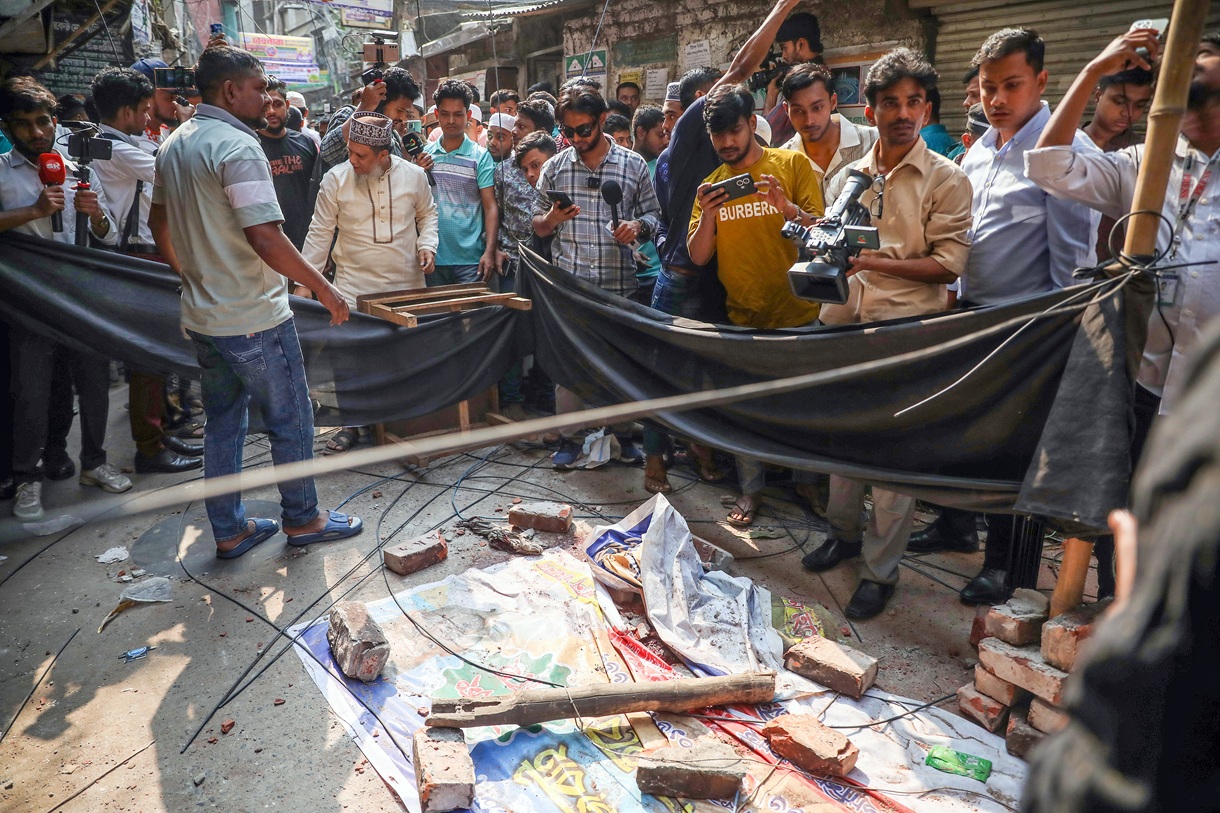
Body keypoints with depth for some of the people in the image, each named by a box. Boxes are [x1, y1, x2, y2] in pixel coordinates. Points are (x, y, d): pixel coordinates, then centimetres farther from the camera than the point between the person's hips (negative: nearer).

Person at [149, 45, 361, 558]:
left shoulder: (173, 145, 11)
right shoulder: (238, 146, -18)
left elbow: (158, 221, 21)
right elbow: (265, 238, -26)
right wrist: (323, 288, -19)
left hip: (201, 315, 9)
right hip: (253, 319, -9)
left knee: (223, 420, 16)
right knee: (291, 420, 7)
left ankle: (229, 530, 26)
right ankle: (302, 519, 21)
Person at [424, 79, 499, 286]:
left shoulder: (481, 156, 0)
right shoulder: (424, 154, 10)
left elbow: (490, 207, -5)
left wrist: (489, 252, -15)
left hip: (470, 260, -3)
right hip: (433, 257, 3)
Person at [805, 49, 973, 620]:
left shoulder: (946, 180, -1)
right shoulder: (847, 178, 14)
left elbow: (948, 264, -8)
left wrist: (875, 261, -17)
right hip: (842, 324, 5)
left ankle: (880, 570, 11)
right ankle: (843, 531, 34)